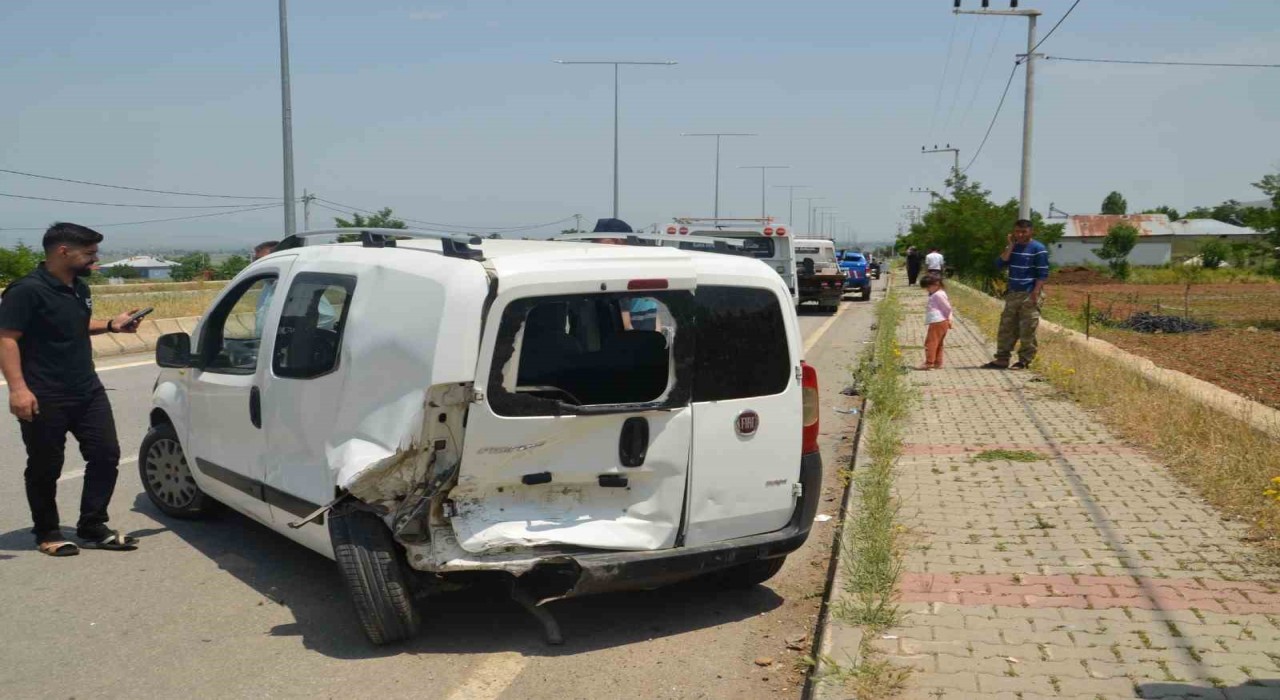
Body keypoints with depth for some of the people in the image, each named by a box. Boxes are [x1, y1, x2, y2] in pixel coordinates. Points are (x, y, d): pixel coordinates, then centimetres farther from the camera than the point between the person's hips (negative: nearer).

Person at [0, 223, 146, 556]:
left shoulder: (79, 288, 11)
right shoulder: (27, 291, -16)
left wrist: (110, 325, 11)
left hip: (88, 391, 8)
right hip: (45, 399, -8)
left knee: (106, 456, 6)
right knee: (46, 468, 6)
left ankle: (93, 528, 17)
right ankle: (47, 534, 21)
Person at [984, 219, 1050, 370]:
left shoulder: (1038, 249, -6)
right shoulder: (1012, 247, 13)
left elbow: (1043, 273, -9)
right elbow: (1001, 263, 1)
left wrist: (1035, 293, -17)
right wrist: (1011, 246, -4)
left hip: (1029, 295, -6)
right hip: (1012, 294, 6)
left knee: (1027, 330, -3)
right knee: (1006, 328, 7)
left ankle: (1024, 361, 2)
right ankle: (1002, 359, 12)